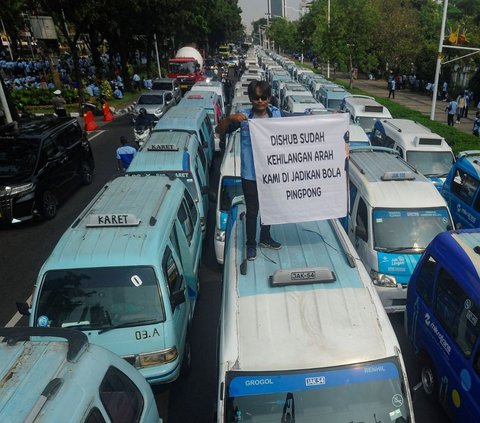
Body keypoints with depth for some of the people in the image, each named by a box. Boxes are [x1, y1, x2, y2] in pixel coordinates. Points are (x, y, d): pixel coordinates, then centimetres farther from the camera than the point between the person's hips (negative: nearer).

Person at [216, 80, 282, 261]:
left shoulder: (276, 114, -1)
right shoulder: (243, 116, -9)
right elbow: (220, 131, -8)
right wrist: (230, 118, -26)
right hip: (250, 174, -3)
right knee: (252, 210, 9)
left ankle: (265, 238, 41)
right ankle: (251, 244, 28)